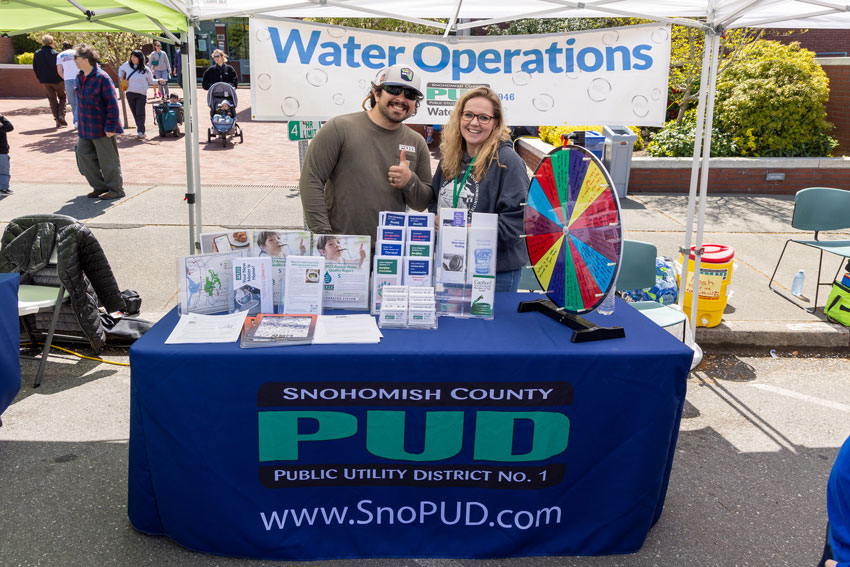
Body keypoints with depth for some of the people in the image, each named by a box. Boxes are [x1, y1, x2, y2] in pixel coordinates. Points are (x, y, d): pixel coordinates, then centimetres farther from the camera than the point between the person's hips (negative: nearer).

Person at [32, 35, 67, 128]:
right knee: (62, 97, 12)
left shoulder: (37, 54, 2)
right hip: (57, 80, -3)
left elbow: (35, 68, 8)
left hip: (45, 81, 3)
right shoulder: (55, 54, -13)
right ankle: (61, 115, -8)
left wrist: (40, 79, 18)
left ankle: (57, 120, 3)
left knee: (52, 100, 10)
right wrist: (63, 78, 2)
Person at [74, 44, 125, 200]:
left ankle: (116, 189, 15)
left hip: (101, 128, -8)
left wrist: (110, 127, -18)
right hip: (85, 129, 8)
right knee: (84, 157, 9)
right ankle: (99, 187, 21)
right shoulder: (79, 77, 9)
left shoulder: (102, 78, -16)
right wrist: (79, 122, 19)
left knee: (108, 161, 2)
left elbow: (112, 104, -16)